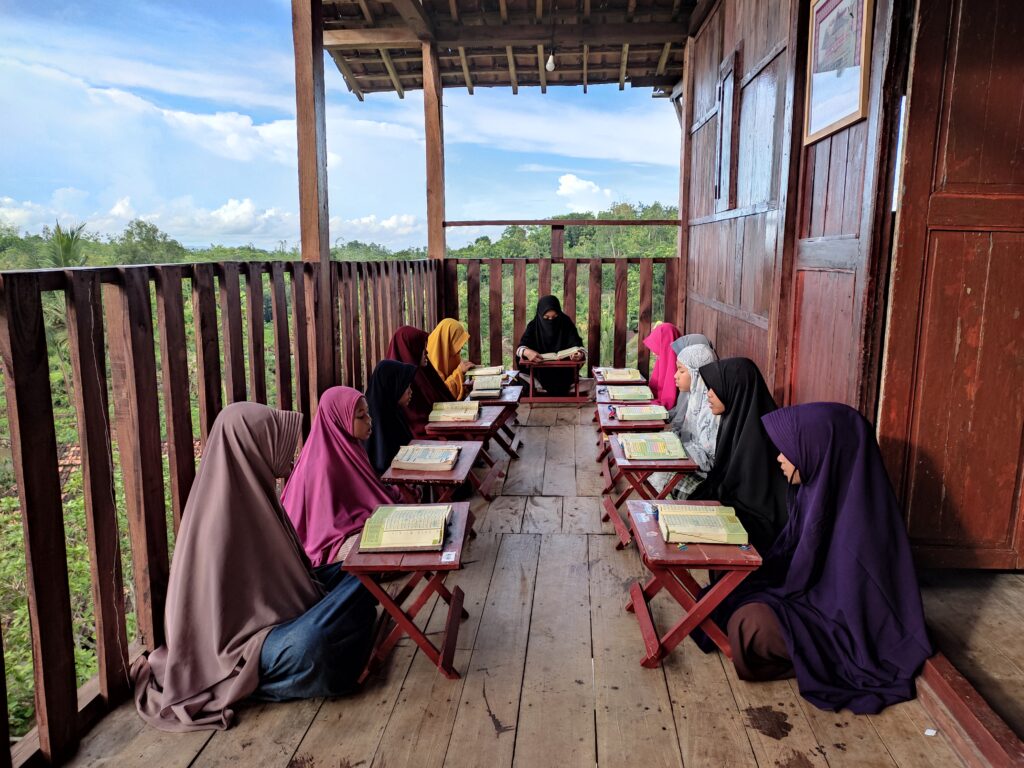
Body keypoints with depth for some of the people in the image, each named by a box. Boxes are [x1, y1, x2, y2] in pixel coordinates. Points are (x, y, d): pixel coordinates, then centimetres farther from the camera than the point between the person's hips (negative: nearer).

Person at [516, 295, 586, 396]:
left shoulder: (566, 324, -4)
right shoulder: (533, 326, -4)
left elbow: (578, 345, -13)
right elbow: (520, 347, -14)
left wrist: (579, 354, -38)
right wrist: (527, 352, -39)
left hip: (564, 371, 0)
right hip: (540, 371, 0)